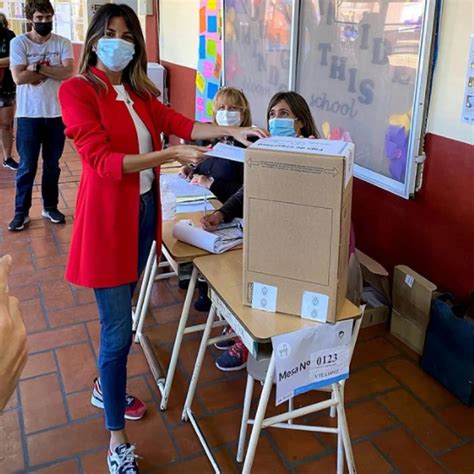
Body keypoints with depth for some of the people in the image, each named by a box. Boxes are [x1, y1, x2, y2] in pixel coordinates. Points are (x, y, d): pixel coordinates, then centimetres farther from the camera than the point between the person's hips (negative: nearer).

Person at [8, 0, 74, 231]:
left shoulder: (63, 43, 1)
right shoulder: (18, 43, -3)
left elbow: (67, 73, -14)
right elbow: (19, 77, -15)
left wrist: (37, 67, -16)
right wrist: (52, 70, -11)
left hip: (57, 114, 2)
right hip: (29, 115, -2)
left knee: (52, 165, 12)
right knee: (27, 167, 4)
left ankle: (50, 207, 26)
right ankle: (21, 212, 14)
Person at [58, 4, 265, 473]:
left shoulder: (138, 92, 11)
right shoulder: (76, 90, -11)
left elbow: (178, 123, 2)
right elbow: (102, 160, -21)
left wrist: (233, 130, -11)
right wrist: (172, 155, -28)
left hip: (143, 210, 7)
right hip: (108, 216, -7)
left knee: (120, 317, 20)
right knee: (118, 329, -3)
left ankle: (106, 387, 44)